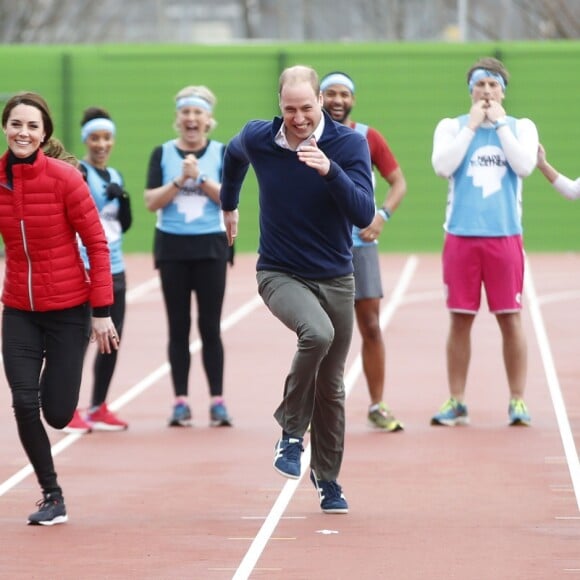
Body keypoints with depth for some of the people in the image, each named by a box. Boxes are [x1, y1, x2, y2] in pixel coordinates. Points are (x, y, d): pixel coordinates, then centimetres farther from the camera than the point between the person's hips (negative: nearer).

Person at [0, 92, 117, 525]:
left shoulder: (64, 178, -13)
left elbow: (97, 244, -9)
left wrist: (101, 311, -11)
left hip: (68, 309, -3)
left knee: (57, 414, -2)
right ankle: (52, 497, 10)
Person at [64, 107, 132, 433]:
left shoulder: (115, 176, 14)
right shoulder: (78, 173, -7)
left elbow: (125, 224, 15)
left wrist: (123, 198, -1)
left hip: (114, 270, 7)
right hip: (84, 270, -7)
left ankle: (99, 409, 18)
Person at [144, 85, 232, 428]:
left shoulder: (222, 153, 2)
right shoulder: (162, 154, 3)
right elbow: (151, 202, -4)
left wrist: (200, 177, -18)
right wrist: (180, 180, -16)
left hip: (210, 246, -1)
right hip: (173, 247, 1)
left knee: (210, 327, 0)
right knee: (178, 327, 3)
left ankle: (218, 402, 4)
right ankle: (181, 402, 6)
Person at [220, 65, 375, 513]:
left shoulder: (349, 145, -13)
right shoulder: (257, 138, -8)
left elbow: (364, 215, -23)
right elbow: (234, 156, 18)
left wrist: (330, 171, -36)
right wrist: (229, 205, 30)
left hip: (336, 279, 1)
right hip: (280, 274, -1)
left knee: (331, 386, 9)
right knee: (317, 333, -32)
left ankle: (328, 480, 27)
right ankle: (292, 433, -15)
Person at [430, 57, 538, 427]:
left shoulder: (521, 127, 9)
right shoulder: (452, 127, 9)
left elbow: (524, 166, -9)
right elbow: (442, 166, -8)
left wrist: (501, 123, -5)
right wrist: (471, 126, -6)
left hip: (505, 235, 0)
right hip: (461, 236, 0)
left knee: (511, 318, -1)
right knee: (460, 320, 2)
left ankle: (518, 401, 5)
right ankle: (456, 403, 9)